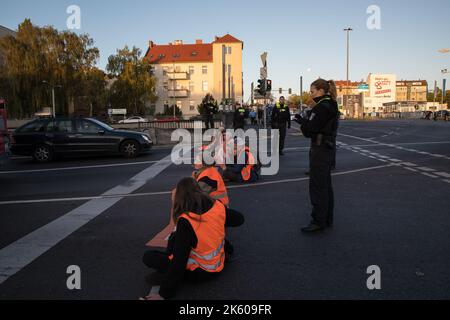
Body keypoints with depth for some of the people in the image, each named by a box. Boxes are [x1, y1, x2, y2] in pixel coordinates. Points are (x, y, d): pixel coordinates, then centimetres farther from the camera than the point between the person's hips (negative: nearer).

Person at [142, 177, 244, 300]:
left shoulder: (186, 221, -27)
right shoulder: (217, 206, -12)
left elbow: (179, 260, -27)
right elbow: (239, 219, 7)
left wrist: (164, 293, -20)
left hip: (200, 273, -6)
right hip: (218, 265, 6)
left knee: (148, 256, 3)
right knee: (175, 236, 20)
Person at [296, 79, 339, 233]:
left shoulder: (322, 107, -17)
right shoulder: (331, 106, 14)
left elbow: (310, 128, -19)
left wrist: (302, 121, -1)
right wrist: (305, 121, 1)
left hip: (319, 149, -10)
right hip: (327, 148, 10)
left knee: (317, 186, -4)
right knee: (325, 185, 15)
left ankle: (318, 221, 3)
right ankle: (327, 219, 24)